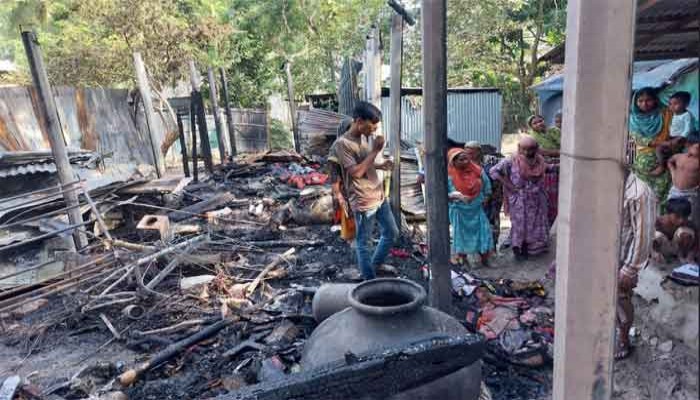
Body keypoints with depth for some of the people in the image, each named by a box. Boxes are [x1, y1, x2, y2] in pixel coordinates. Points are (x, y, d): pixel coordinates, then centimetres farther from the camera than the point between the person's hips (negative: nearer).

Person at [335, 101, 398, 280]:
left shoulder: (364, 138, 9)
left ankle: (375, 266, 39)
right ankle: (370, 280, 20)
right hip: (363, 201, -9)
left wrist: (380, 165, 2)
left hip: (379, 196, 9)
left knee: (392, 232, 20)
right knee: (363, 243, 6)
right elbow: (356, 172, -23)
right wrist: (375, 150, -21)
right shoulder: (342, 143, -17)